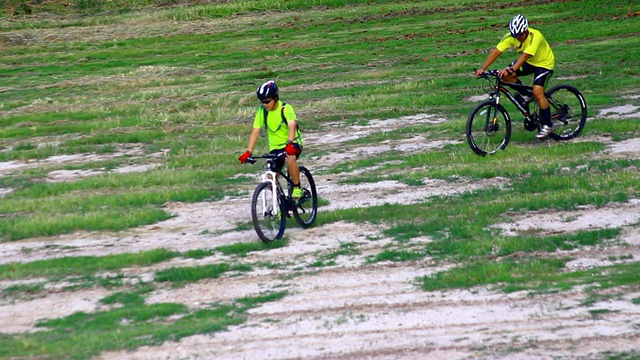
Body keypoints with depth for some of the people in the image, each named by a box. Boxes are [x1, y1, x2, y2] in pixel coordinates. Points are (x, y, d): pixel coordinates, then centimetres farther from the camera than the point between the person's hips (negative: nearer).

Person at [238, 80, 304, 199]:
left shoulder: (285, 108, -19)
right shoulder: (261, 112, -8)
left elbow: (292, 126, -34)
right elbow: (255, 131, -13)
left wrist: (289, 143, -51)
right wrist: (248, 152, -24)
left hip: (292, 144, -4)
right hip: (275, 147, 4)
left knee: (290, 159, -36)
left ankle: (297, 188, -18)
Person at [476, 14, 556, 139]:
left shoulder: (535, 37, -33)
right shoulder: (511, 37, -18)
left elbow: (525, 56, -44)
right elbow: (496, 52, -22)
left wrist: (511, 69, -57)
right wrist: (482, 68, -33)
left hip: (544, 63, -6)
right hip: (529, 63, 6)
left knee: (537, 92, -23)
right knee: (505, 75, -17)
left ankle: (547, 125, -8)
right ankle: (524, 94, 7)